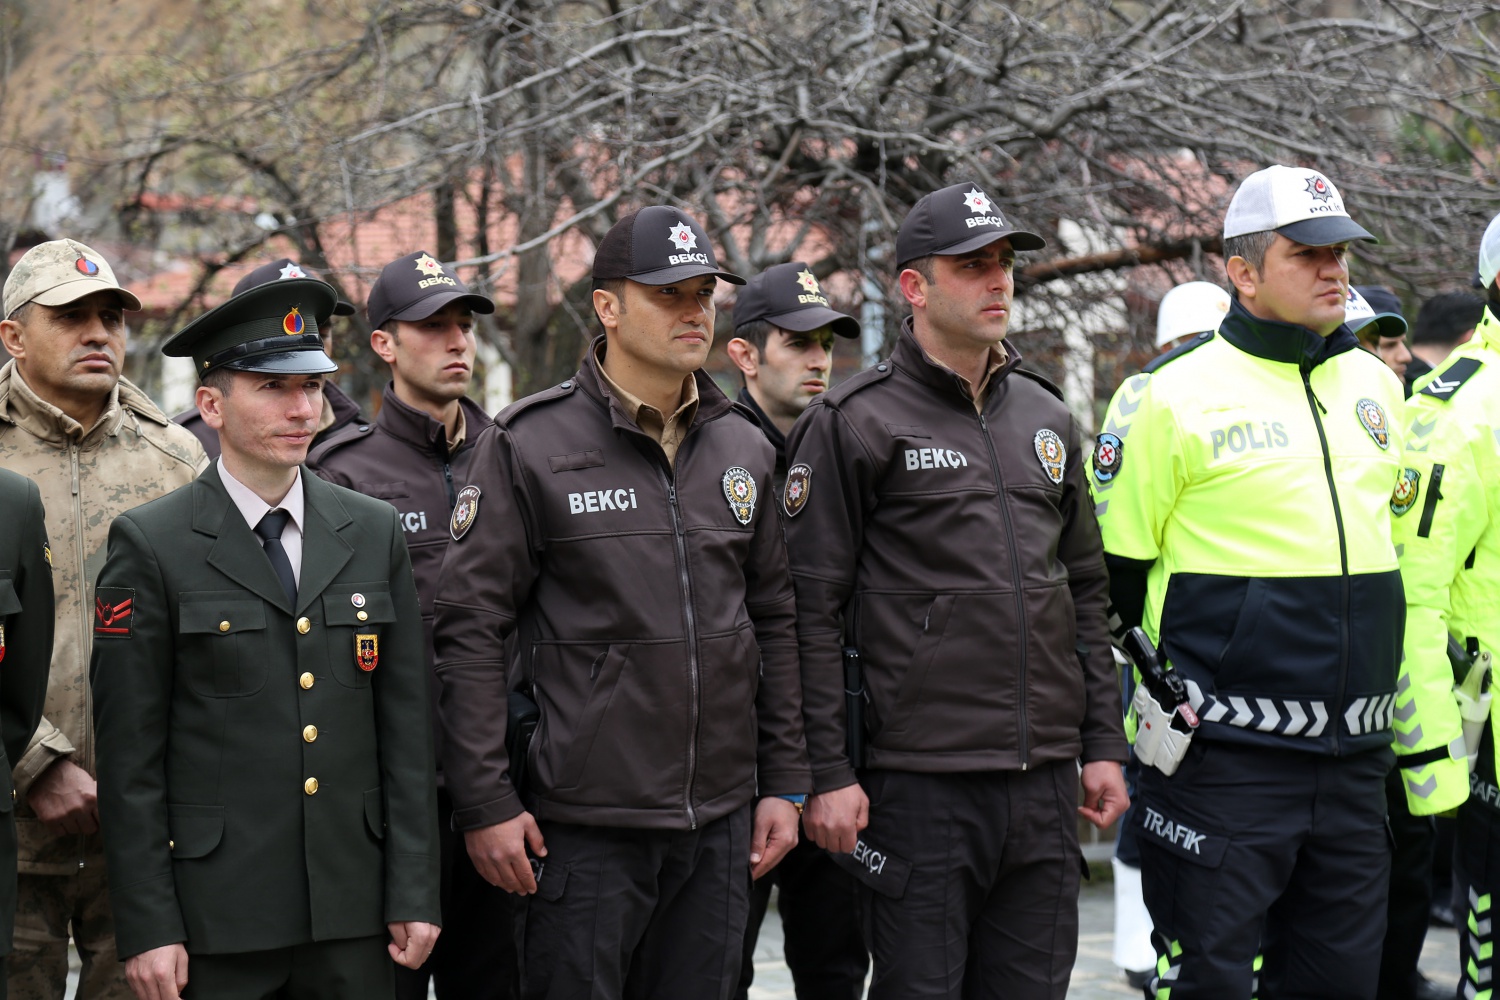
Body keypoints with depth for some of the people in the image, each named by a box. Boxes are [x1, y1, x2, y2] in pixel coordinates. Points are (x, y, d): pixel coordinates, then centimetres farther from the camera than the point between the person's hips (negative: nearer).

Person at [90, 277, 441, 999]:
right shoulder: (150, 545, -3)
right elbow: (130, 755, -5)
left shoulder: (374, 533, 9)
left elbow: (405, 724, 8)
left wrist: (414, 892, 3)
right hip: (215, 923, -3)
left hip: (352, 915, 3)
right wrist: (147, 927, -9)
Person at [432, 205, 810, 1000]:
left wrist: (784, 784, 11)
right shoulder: (529, 445, -5)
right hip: (583, 825, -5)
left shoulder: (743, 449, 11)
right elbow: (470, 628, -7)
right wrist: (485, 803, -10)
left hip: (720, 825, 5)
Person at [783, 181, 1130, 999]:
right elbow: (811, 614, -7)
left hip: (1045, 779, 6)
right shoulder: (854, 422, -4)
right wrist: (828, 773, -12)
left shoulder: (1045, 417, 15)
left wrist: (1104, 745, 13)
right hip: (920, 781, -6)